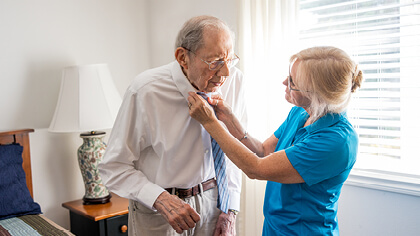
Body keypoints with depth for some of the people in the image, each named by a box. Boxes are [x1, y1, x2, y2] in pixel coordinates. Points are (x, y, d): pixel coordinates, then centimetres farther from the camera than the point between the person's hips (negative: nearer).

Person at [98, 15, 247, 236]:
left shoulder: (233, 80, -10)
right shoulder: (145, 92, -22)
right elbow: (114, 167, -15)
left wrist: (230, 209, -2)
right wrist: (161, 200, -27)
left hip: (211, 201, 4)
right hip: (155, 211, -3)